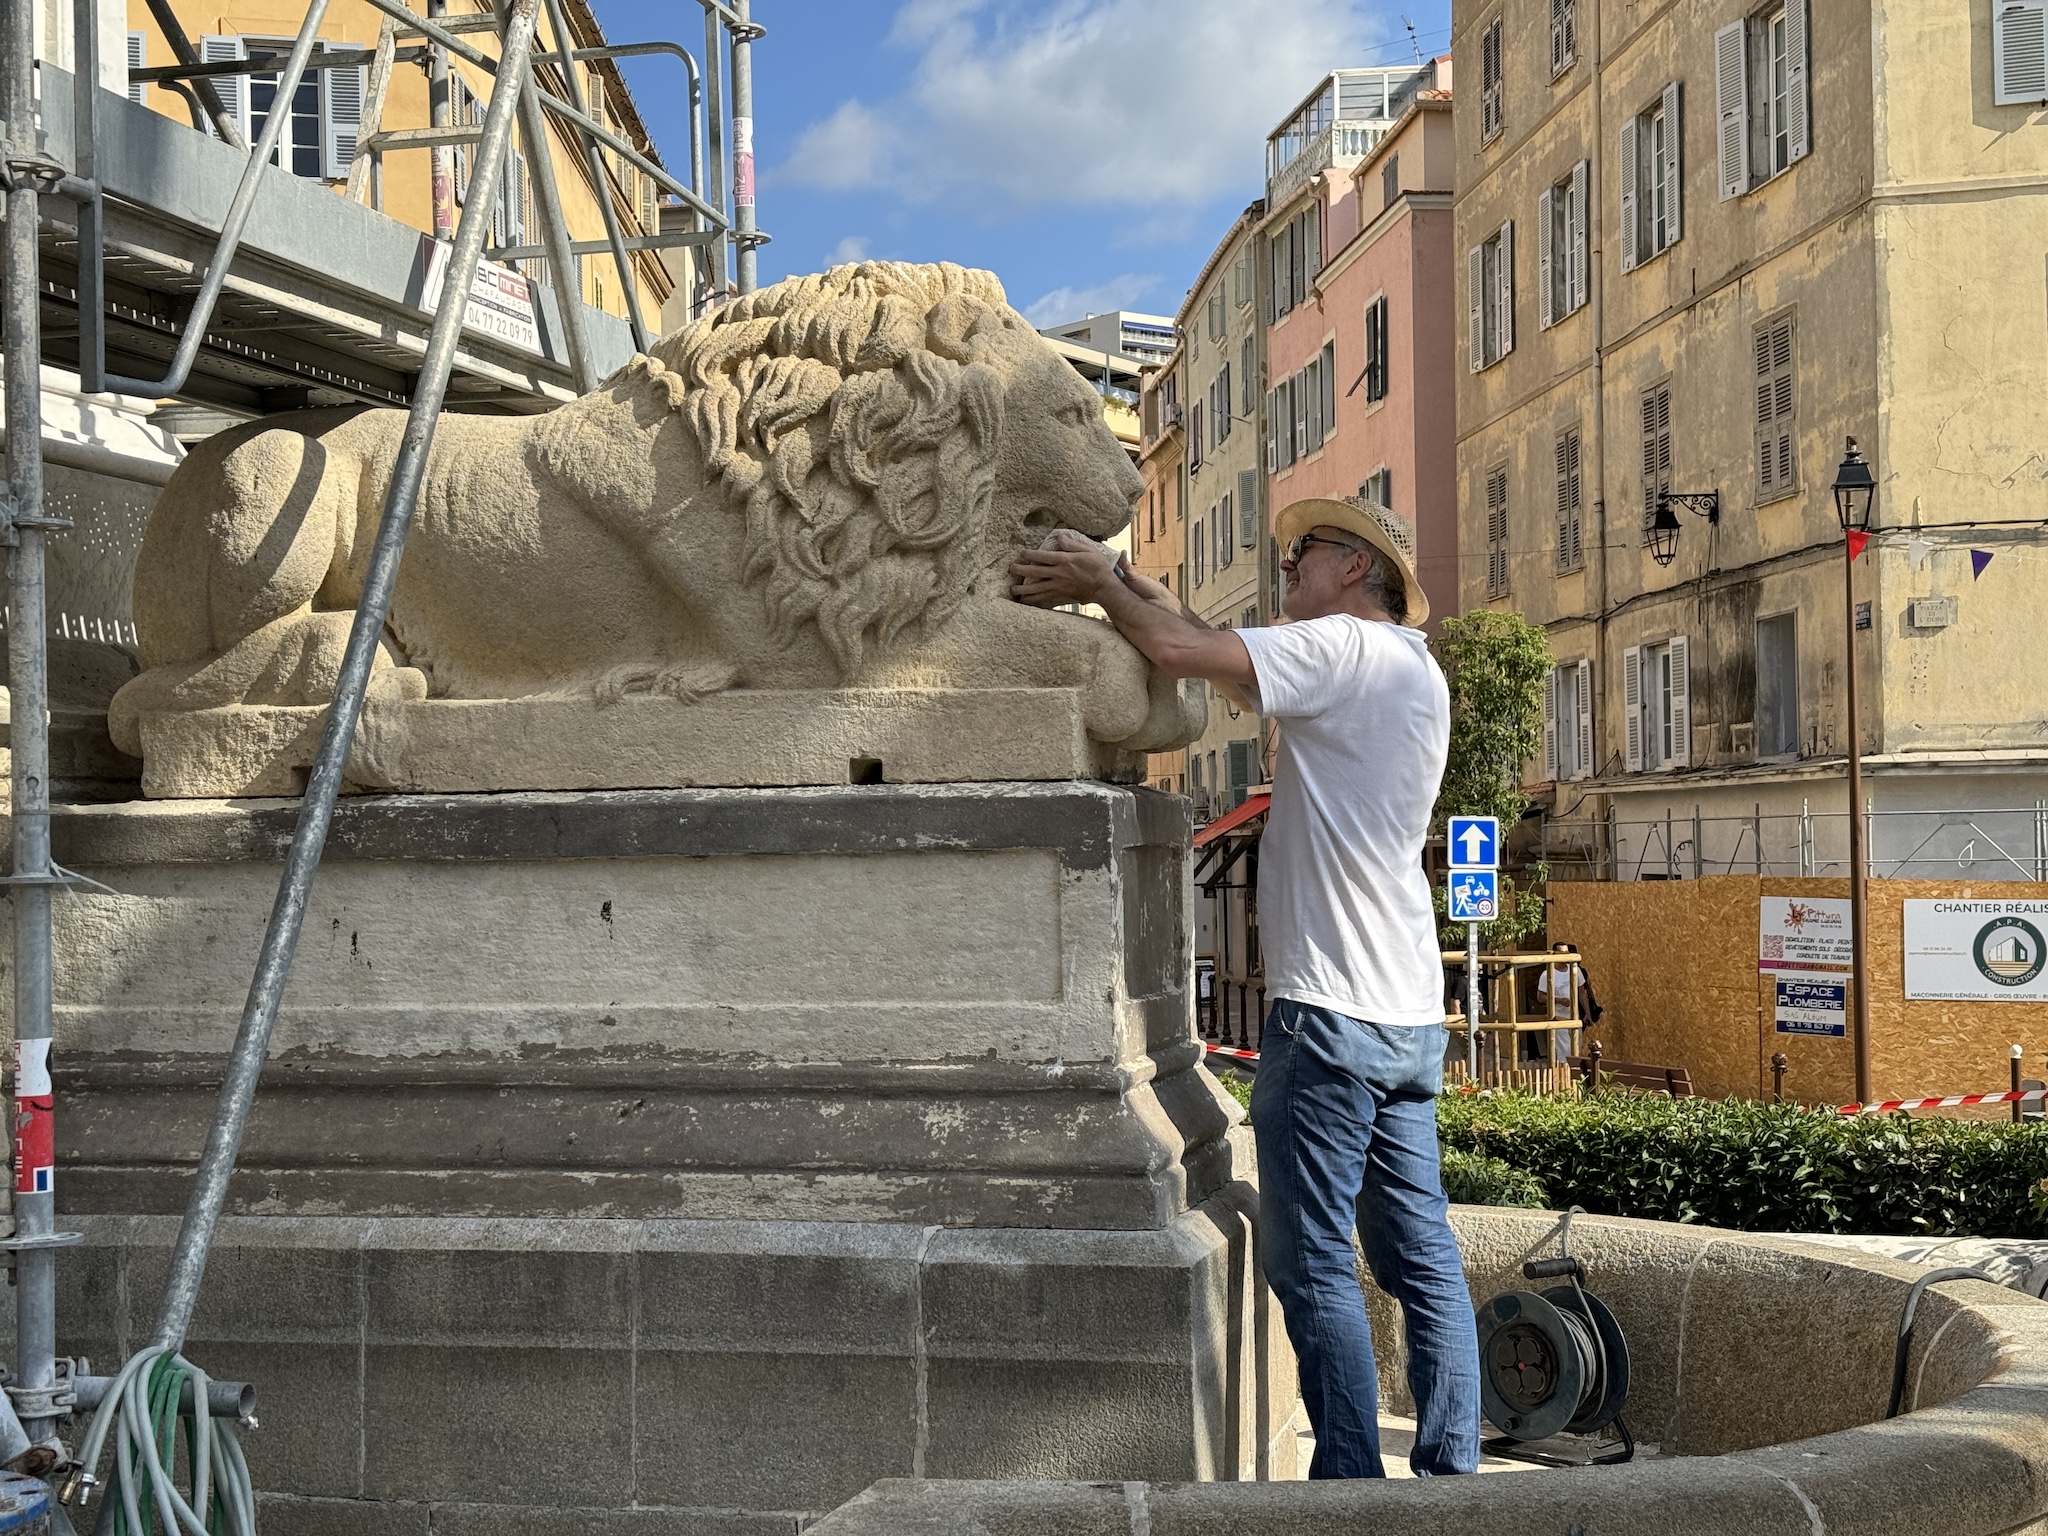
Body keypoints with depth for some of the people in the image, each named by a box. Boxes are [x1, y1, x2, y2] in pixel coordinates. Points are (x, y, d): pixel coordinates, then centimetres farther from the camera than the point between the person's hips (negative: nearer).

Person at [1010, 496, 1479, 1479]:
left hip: (1330, 1012, -9)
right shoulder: (1415, 672, 19)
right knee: (1420, 1255, 10)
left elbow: (1181, 653, -16)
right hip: (1411, 1013, 9)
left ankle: (1351, 1483, -1)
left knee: (1311, 1261, -4)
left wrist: (1101, 583, 0)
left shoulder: (1345, 646, -9)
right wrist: (1140, 593, 13)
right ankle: (1451, 1473, 14)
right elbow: (1220, 656, 19)